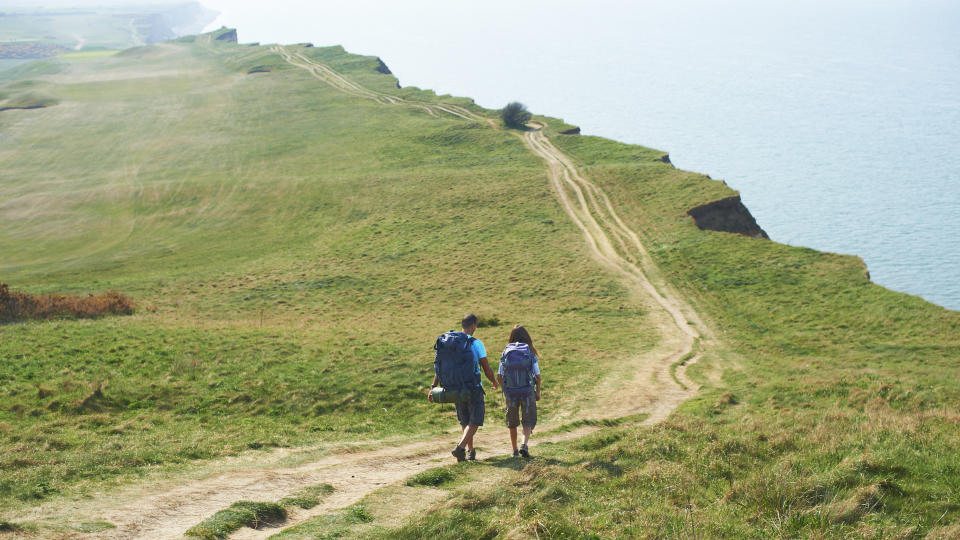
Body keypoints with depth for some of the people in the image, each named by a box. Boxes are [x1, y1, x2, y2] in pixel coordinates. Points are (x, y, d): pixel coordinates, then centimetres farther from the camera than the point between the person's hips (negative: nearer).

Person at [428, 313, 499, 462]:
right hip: (474, 388, -5)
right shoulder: (476, 344, -11)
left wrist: (433, 387, 3)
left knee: (465, 422, 18)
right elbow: (487, 369, -6)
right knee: (474, 421, 0)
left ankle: (471, 451, 25)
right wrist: (495, 382, 13)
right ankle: (460, 447, -19)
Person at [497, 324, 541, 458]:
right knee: (528, 422, 8)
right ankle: (524, 445, -15)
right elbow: (537, 376, -3)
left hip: (510, 393, 2)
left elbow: (499, 376, -1)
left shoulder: (506, 353, 0)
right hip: (527, 392, -2)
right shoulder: (530, 353, -3)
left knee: (512, 423, 17)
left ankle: (515, 450, 23)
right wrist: (538, 392, 12)